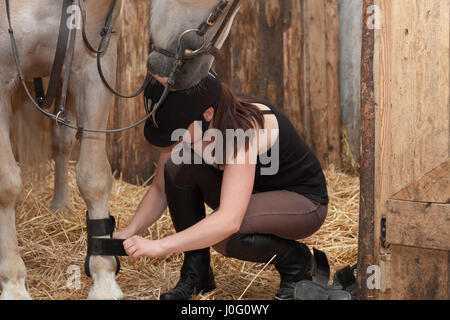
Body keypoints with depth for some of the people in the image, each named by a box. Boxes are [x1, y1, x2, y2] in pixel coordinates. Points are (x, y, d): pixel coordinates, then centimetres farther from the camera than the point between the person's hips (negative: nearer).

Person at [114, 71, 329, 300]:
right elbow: (160, 189, -1)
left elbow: (229, 221, -44)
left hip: (304, 202, -7)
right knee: (178, 168, -18)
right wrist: (130, 232, -17)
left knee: (223, 233, -35)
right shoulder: (189, 124, -14)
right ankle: (196, 273, -5)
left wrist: (159, 246, -45)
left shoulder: (245, 128, -35)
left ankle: (294, 260, -4)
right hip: (257, 195, 7)